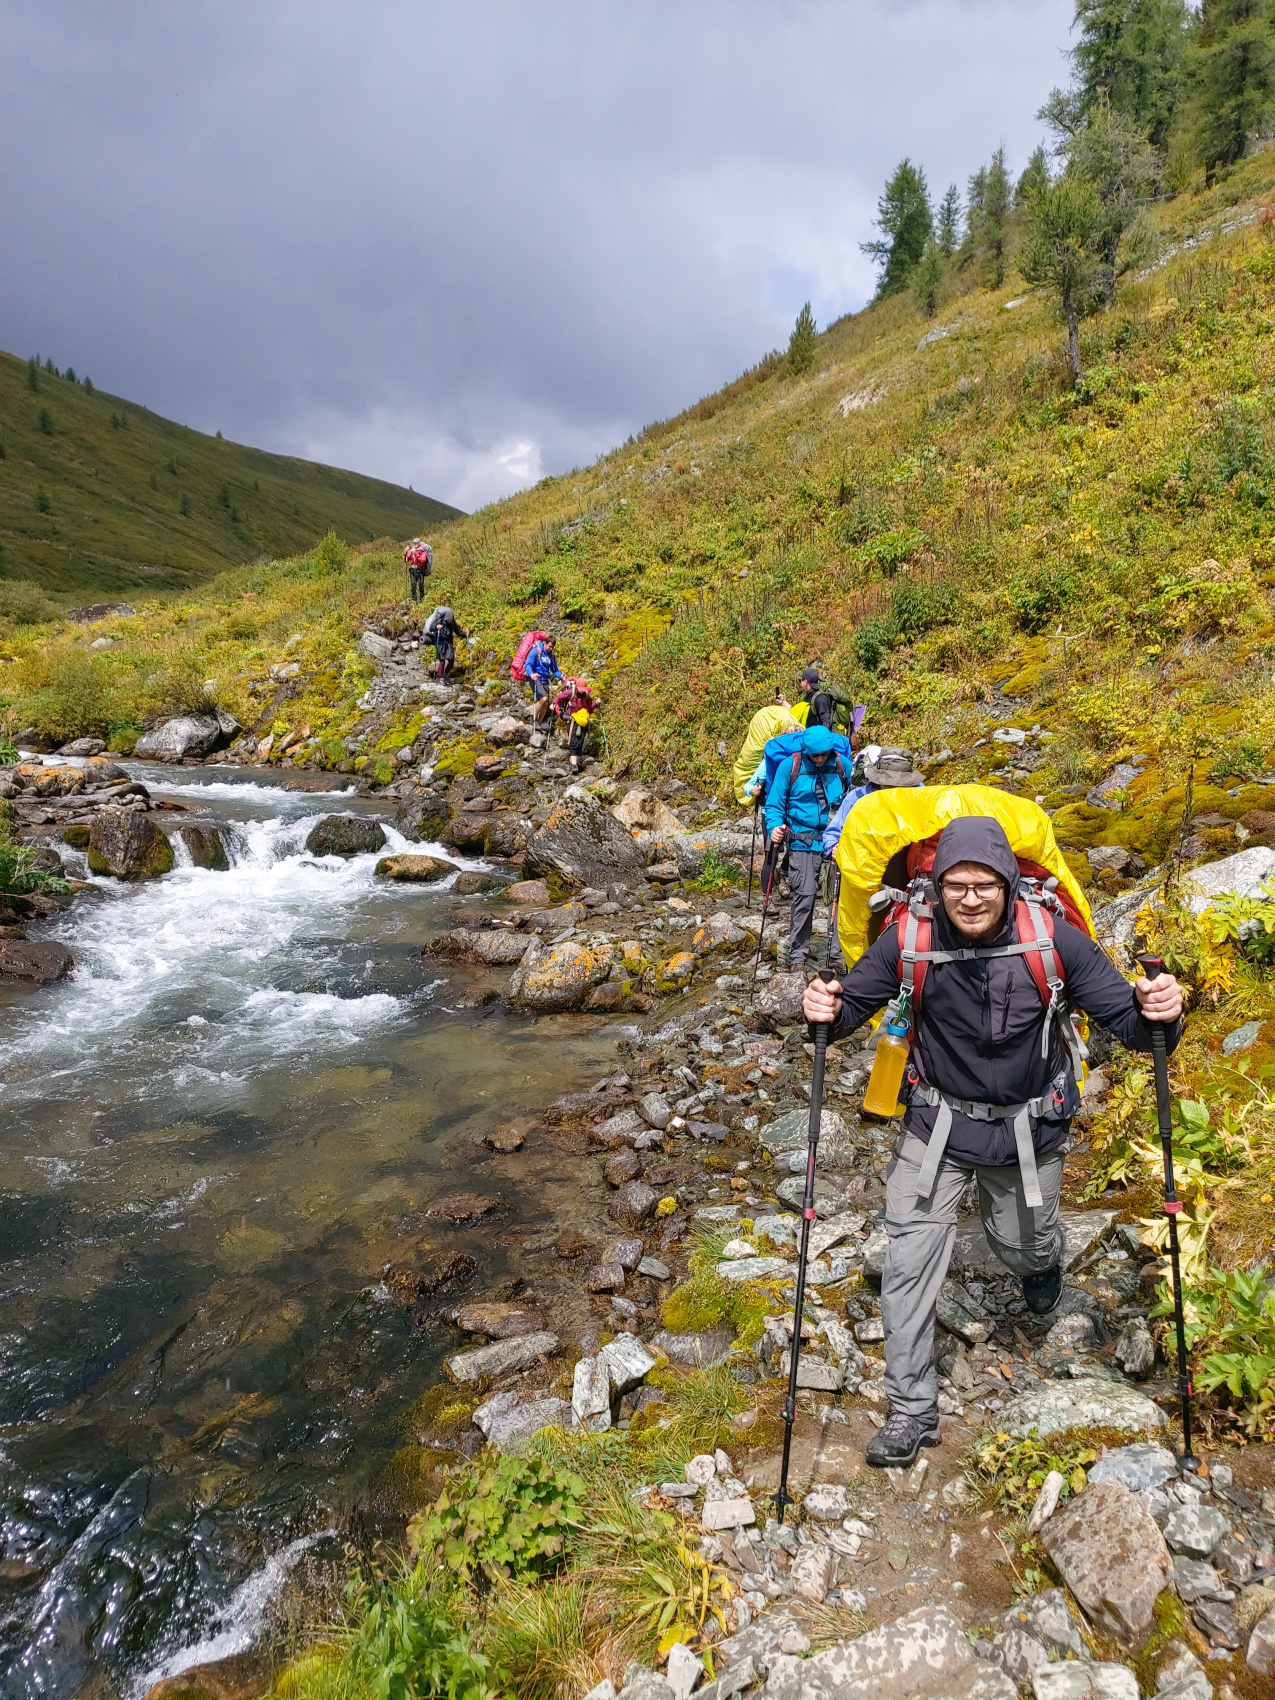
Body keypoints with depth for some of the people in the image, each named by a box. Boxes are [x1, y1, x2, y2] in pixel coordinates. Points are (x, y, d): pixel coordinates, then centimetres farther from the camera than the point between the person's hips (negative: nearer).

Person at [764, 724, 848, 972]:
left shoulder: (841, 766, 4)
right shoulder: (789, 767, -1)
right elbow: (775, 805, 3)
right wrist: (774, 828, -14)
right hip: (802, 841, -2)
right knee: (805, 894, -10)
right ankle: (797, 954, 0)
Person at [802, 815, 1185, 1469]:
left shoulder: (1053, 939, -21)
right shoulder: (910, 941, -20)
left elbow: (1125, 1019, -16)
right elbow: (850, 1002, -10)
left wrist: (1158, 1012, -39)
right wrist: (826, 1011, -33)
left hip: (1029, 1127, 0)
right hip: (938, 1122, 0)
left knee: (1024, 1248, 22)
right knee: (908, 1264, -2)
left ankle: (1041, 1261, 63)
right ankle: (912, 1409, 18)